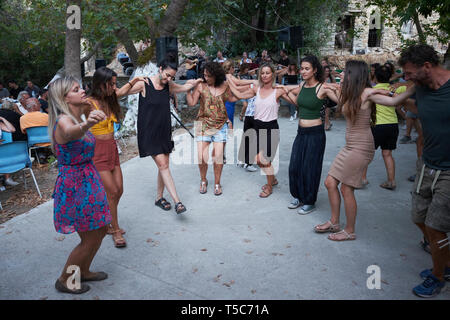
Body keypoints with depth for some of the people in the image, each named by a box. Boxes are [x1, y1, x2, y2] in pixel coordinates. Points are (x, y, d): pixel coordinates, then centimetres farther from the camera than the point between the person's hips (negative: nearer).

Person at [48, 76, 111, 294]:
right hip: (75, 184, -9)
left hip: (88, 180, 9)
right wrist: (86, 125, -70)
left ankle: (83, 272, 40)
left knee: (100, 231, 19)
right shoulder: (63, 121, -22)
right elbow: (71, 132, -49)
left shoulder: (76, 118, 7)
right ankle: (64, 281, 26)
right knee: (90, 239, 4)